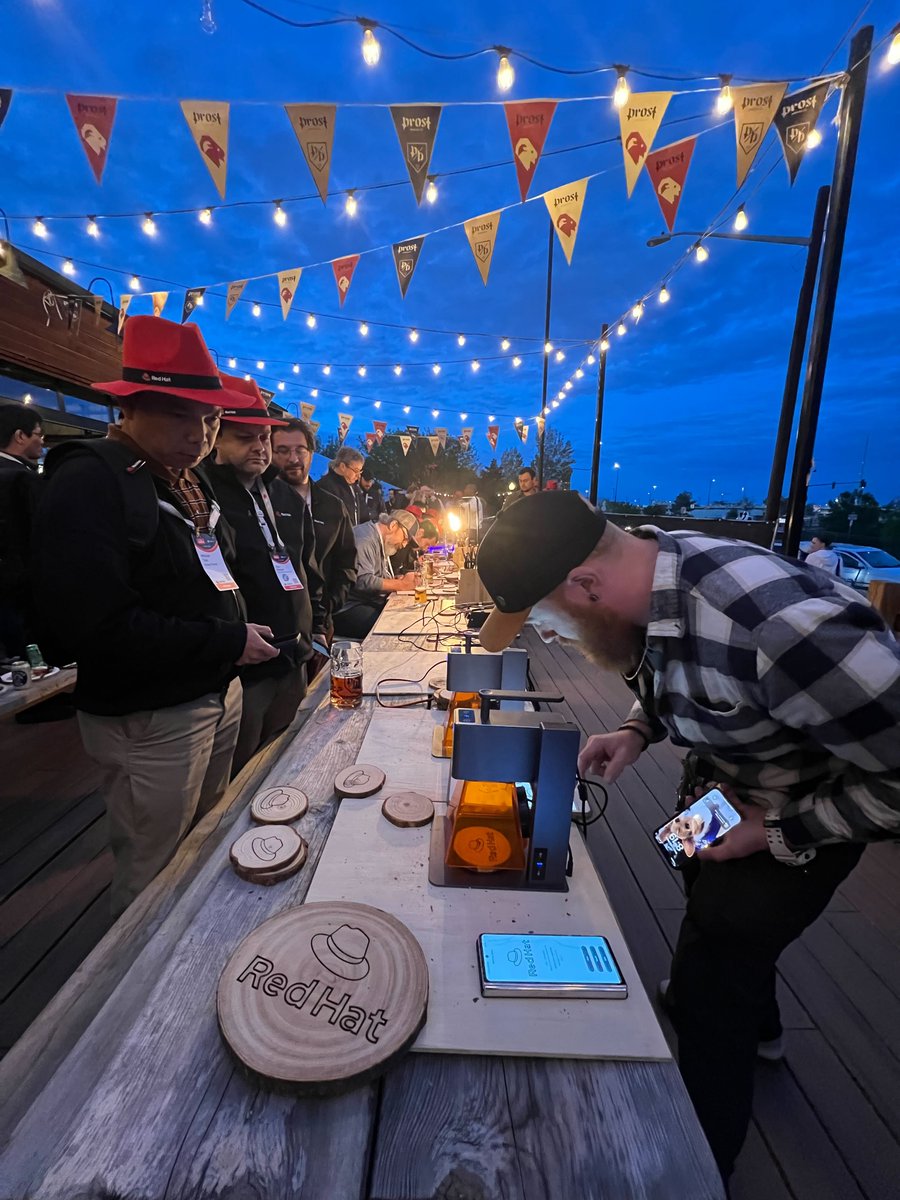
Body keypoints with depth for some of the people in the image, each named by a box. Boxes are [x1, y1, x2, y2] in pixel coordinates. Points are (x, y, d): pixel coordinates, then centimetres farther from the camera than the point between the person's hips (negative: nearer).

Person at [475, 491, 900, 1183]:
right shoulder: (646, 576, -17)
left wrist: (776, 833, -22)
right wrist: (637, 730, -13)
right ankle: (757, 1024, 65)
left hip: (806, 811, -7)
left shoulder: (779, 626, -43)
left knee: (706, 994, 2)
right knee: (712, 900, 31)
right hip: (719, 777, 8)